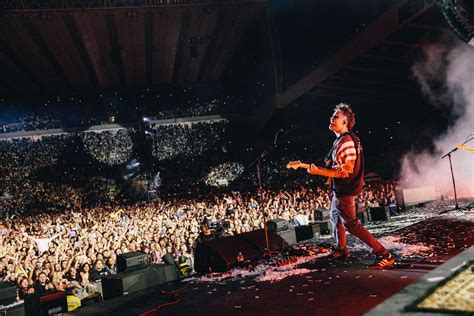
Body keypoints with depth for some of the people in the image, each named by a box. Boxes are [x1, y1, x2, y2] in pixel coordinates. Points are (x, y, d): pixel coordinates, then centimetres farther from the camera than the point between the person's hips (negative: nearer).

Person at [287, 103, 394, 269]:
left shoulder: (346, 141, -23)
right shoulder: (340, 140, 10)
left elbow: (345, 170, -28)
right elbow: (333, 165, 17)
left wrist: (318, 171, -27)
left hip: (345, 190, -11)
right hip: (340, 189, 11)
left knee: (351, 224, -7)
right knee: (335, 217, 25)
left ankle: (384, 255, -4)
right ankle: (341, 250, 42)